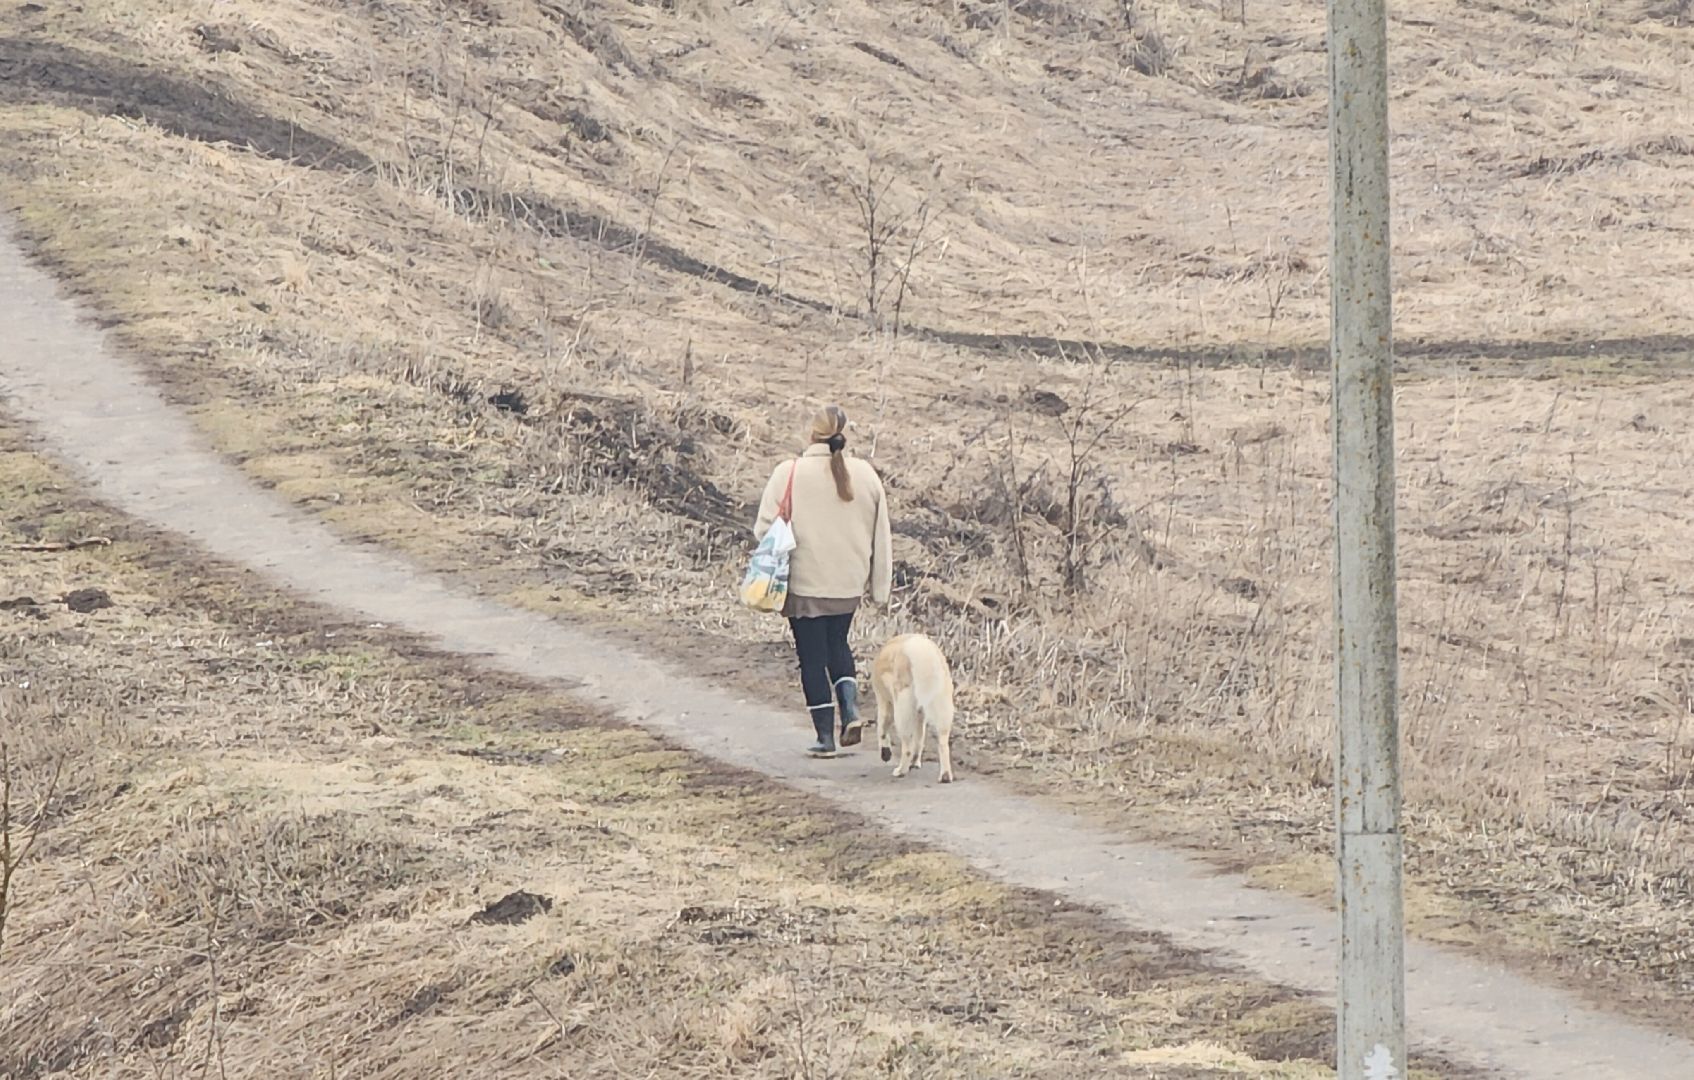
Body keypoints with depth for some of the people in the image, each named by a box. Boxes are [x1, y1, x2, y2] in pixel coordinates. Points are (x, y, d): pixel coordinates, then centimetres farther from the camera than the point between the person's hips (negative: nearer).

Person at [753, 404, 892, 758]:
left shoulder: (789, 474, -14)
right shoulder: (865, 474, -2)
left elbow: (765, 529, -11)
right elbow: (880, 536, 5)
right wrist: (880, 585, 14)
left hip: (805, 584, -4)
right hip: (849, 583, 4)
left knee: (813, 657, 5)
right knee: (837, 643, 24)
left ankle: (825, 737, 7)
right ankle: (850, 708, 5)